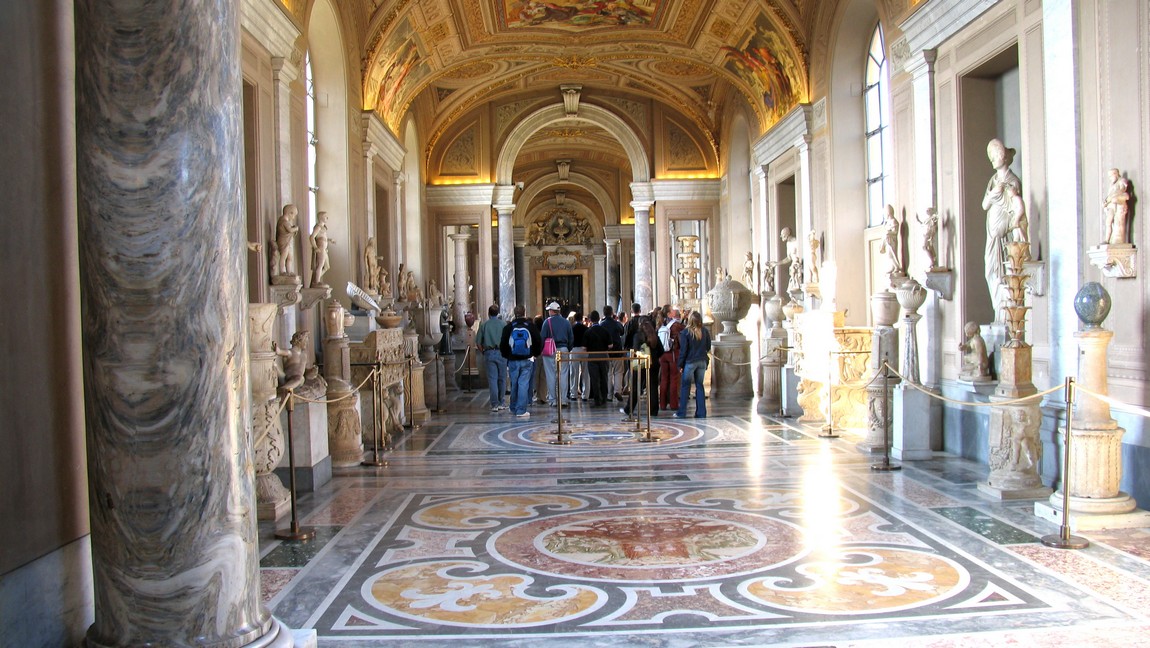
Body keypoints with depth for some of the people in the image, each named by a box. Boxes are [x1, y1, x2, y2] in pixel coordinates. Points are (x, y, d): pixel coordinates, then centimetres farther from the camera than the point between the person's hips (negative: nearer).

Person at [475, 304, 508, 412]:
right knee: (502, 379, 9)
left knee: (492, 379, 1)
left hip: (489, 353, 1)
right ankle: (500, 403, 14)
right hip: (501, 353, -1)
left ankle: (494, 404, -4)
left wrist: (483, 352, 14)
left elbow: (478, 343, 2)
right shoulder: (503, 324, 1)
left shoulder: (484, 325, 4)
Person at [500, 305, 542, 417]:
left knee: (514, 384, 13)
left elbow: (502, 345, 2)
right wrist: (535, 354, 16)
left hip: (513, 361, 1)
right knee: (524, 384, -2)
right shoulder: (531, 326, -3)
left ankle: (514, 408, 24)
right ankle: (521, 410, -6)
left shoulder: (508, 327, -2)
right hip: (527, 360, -1)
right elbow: (539, 342, 1)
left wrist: (507, 356, 16)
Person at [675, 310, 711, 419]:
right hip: (702, 361, 4)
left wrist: (680, 364, -3)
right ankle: (701, 412, 10)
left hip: (690, 362, -4)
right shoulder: (705, 332, 1)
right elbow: (708, 347, 8)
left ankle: (681, 412, 5)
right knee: (699, 385, 11)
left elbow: (683, 350, -9)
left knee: (685, 386, 4)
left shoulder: (685, 333, -11)